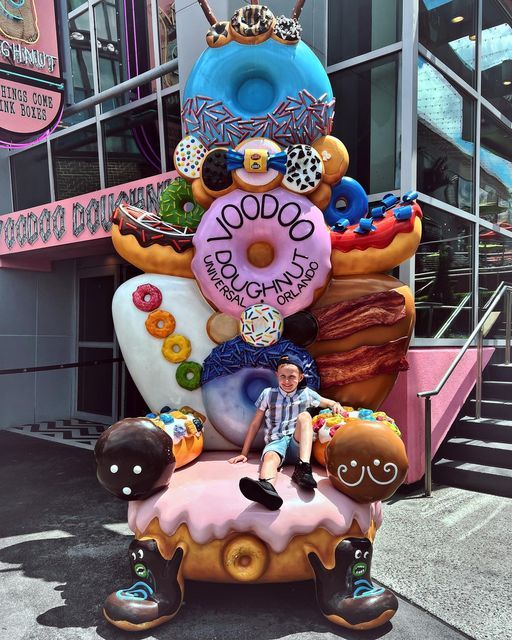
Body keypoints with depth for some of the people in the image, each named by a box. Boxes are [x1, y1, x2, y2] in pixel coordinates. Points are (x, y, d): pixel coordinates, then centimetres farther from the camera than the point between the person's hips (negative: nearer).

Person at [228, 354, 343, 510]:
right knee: (271, 456, -36)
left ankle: (303, 468, -38)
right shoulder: (268, 394, 8)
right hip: (276, 442, -1)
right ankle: (266, 487, -73)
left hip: (297, 444, 1)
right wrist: (244, 454, 8)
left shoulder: (306, 394, 11)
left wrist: (336, 405, 0)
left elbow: (327, 402, 26)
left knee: (304, 415, -24)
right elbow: (255, 424, 11)